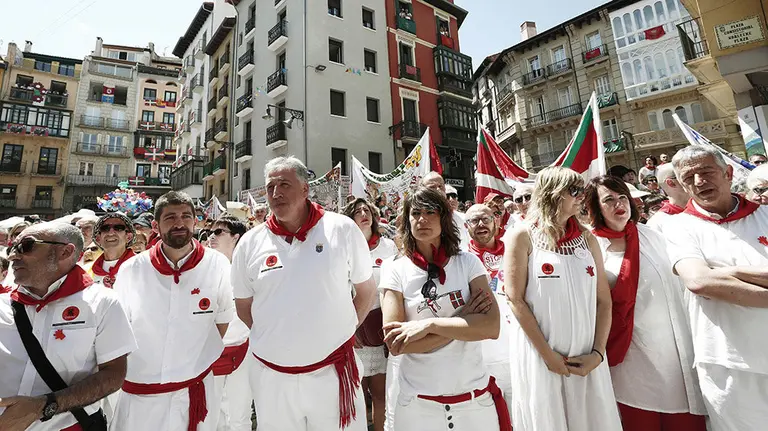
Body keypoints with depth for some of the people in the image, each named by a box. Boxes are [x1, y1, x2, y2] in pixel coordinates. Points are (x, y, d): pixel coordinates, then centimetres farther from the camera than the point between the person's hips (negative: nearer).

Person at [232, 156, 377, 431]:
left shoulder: (342, 229, -8)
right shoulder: (249, 243, -2)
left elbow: (367, 291, 3)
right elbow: (243, 307, 11)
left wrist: (340, 333, 2)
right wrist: (275, 338, 6)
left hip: (333, 372, -1)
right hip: (272, 377, 2)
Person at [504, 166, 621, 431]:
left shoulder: (587, 239, 7)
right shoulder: (522, 236, -7)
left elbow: (604, 300, 6)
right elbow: (516, 300, -10)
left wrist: (598, 352, -3)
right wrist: (547, 354, -11)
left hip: (586, 360, 4)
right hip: (539, 357, -4)